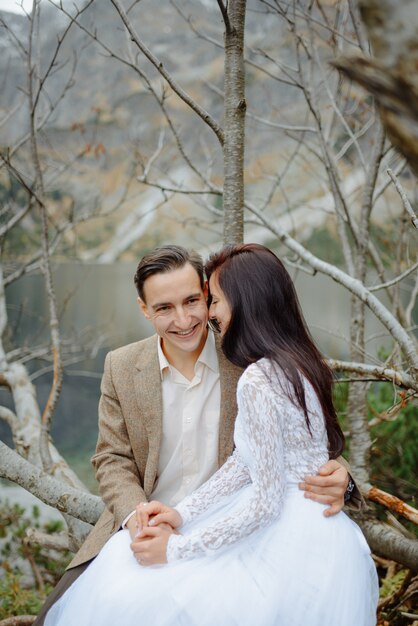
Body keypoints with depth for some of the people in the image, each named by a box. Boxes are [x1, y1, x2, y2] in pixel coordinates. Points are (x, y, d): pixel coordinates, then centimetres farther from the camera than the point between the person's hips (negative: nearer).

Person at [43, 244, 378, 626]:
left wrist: (176, 549, -14)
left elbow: (266, 501, -21)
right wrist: (181, 514, 4)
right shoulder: (294, 363, 9)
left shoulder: (259, 380, -21)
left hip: (291, 545, -9)